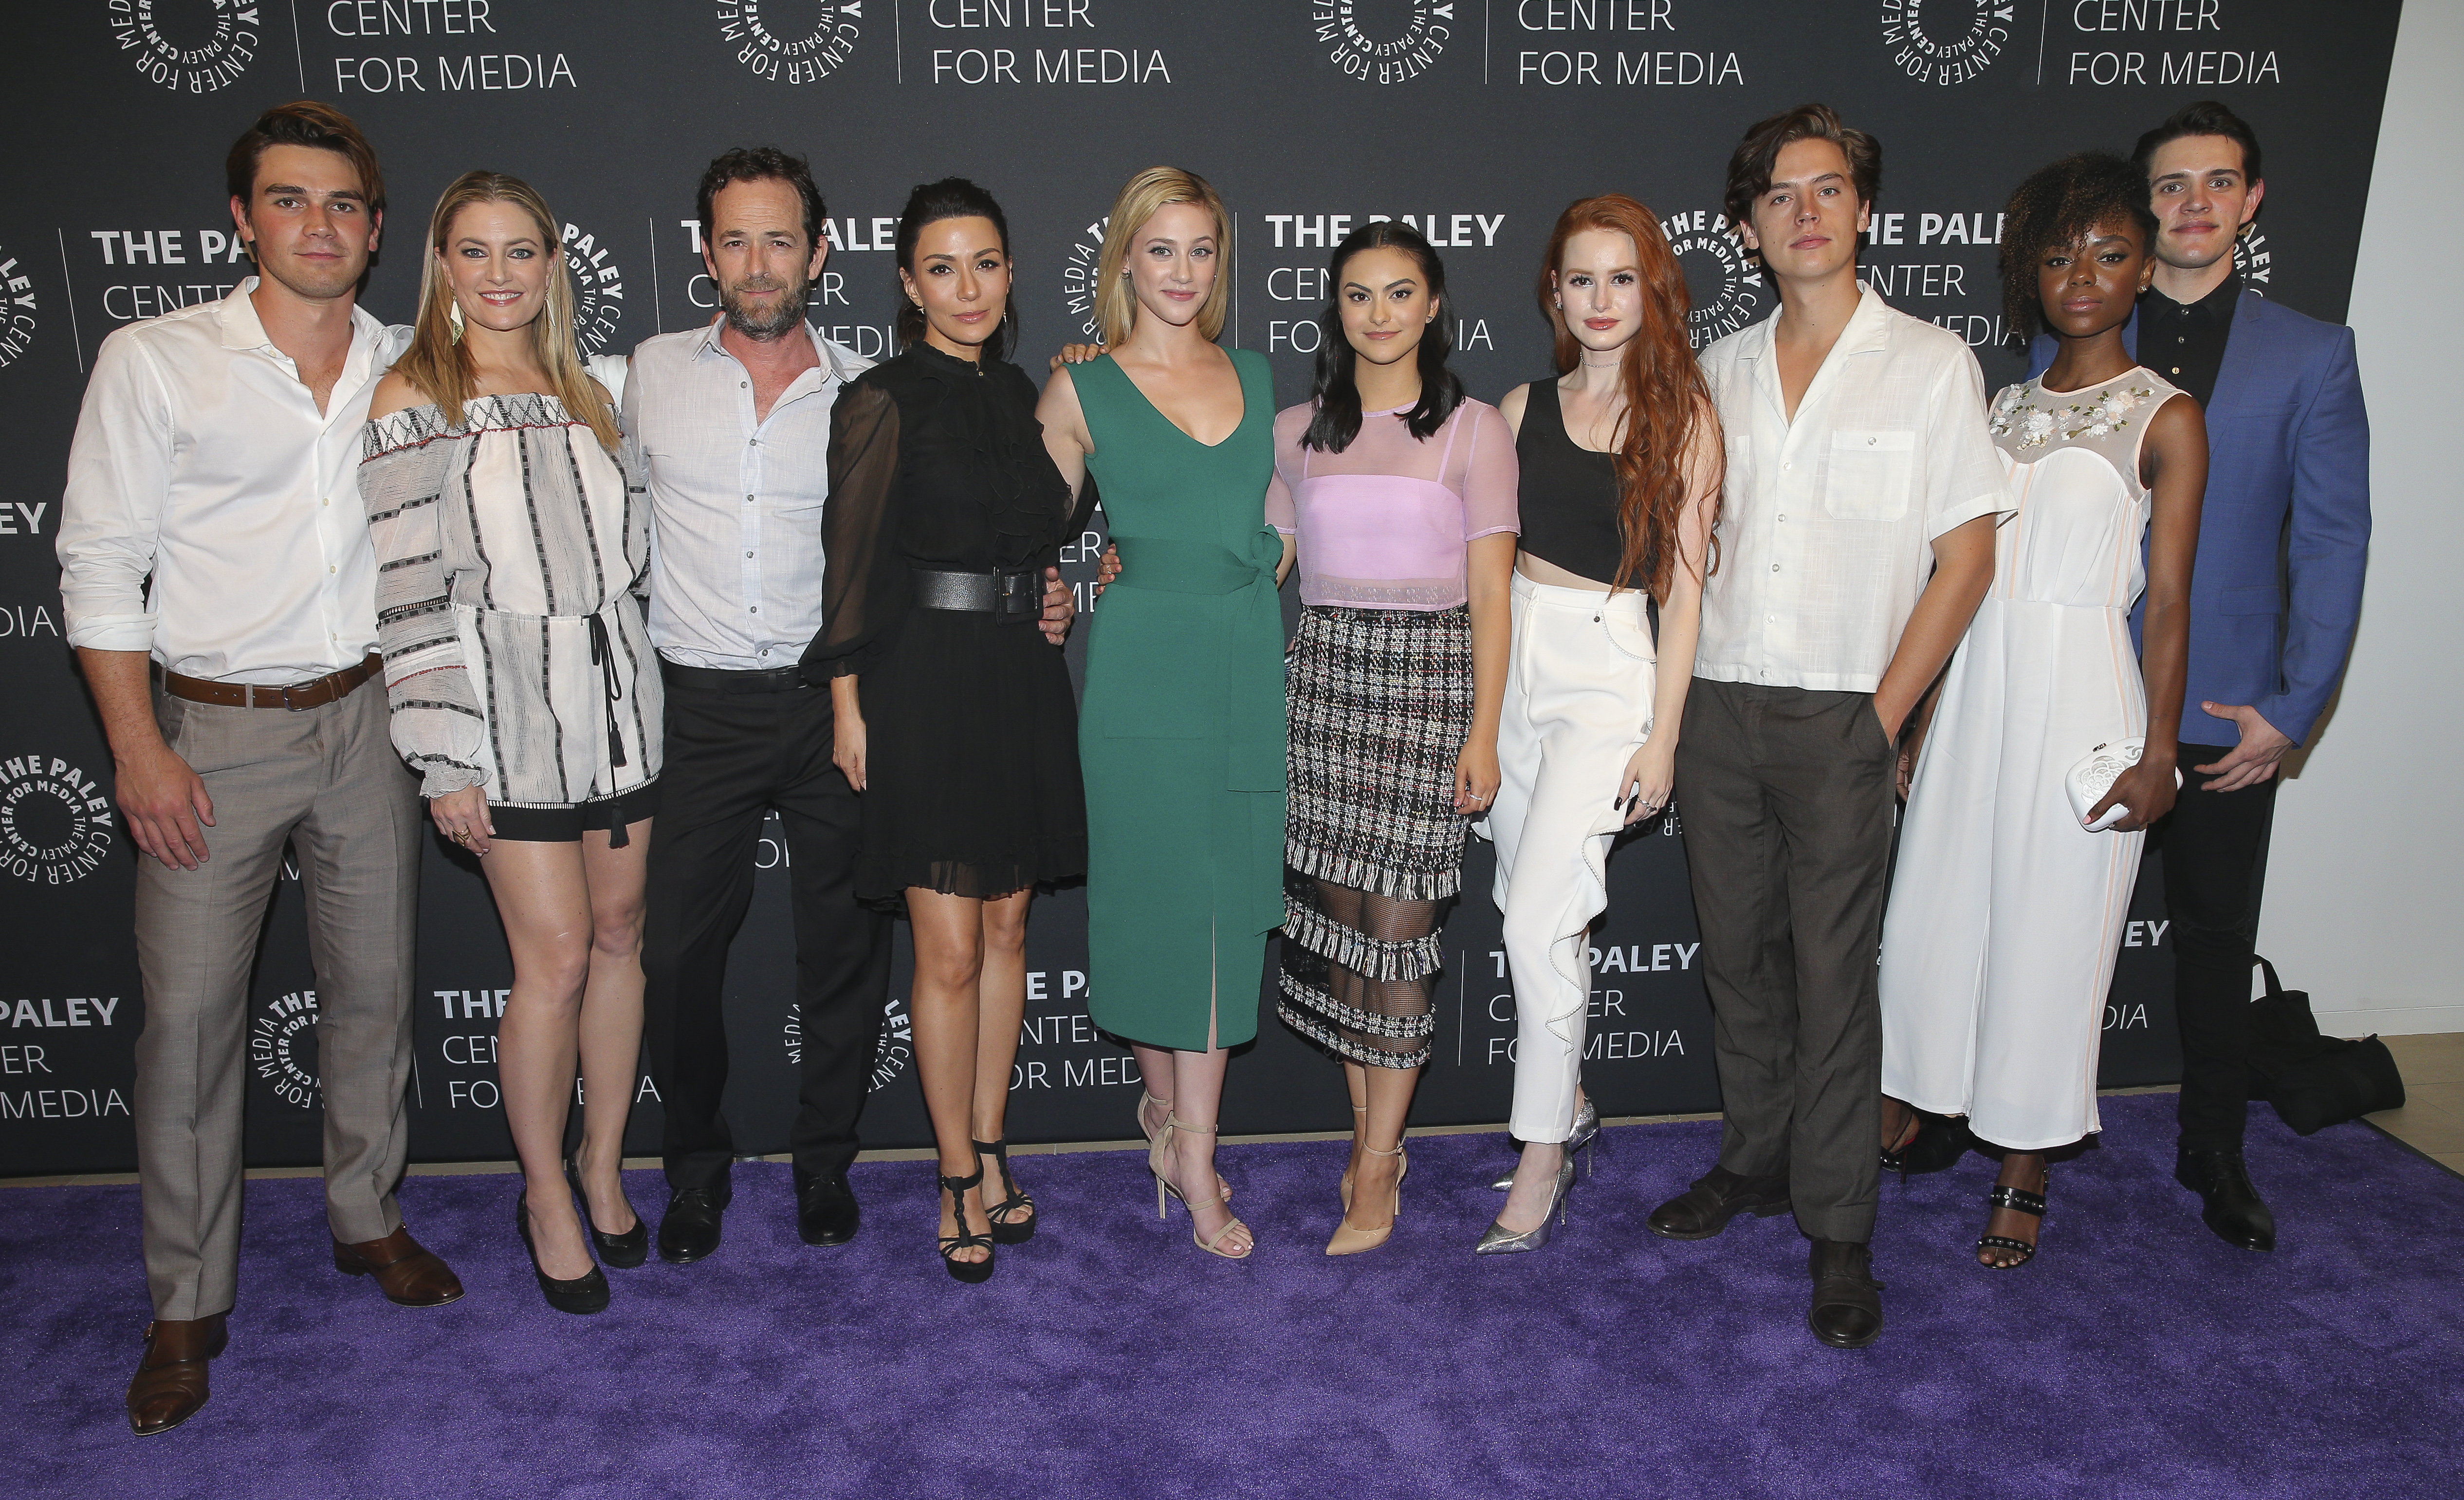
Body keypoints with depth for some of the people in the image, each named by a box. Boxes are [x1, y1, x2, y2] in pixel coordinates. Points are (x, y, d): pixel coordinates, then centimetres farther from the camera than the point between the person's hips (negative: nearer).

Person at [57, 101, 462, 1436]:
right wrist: (137, 751, -11)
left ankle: (366, 1218, 31)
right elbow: (101, 567, -5)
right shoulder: (154, 361, -5)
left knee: (373, 989, 12)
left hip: (365, 722, 3)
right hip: (213, 733, -3)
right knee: (189, 1014, 0)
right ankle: (189, 1306, 15)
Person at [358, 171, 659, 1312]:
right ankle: (546, 1196, 17)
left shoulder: (584, 396, 13)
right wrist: (443, 758, -13)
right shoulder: (414, 399, -4)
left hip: (617, 700, 5)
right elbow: (408, 590, -9)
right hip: (510, 713, -5)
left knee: (618, 934, 10)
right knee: (555, 958, -3)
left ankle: (603, 1163, 27)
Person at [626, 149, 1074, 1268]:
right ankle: (697, 1167, 26)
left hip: (836, 701, 0)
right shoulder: (654, 375, 4)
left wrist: (1025, 601, -5)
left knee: (844, 948, 7)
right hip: (702, 705, 0)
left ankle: (824, 1163, 28)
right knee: (676, 952, 3)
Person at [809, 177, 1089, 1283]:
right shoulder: (881, 401, -6)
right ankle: (959, 1180, 13)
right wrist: (848, 707, -10)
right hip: (925, 684, -6)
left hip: (1022, 683, 6)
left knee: (1006, 925, 11)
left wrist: (1040, 593, 7)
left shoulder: (1020, 394, 12)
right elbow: (851, 562, -7)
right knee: (950, 950, -2)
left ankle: (990, 1150, 25)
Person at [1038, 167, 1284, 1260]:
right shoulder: (1082, 391, 1)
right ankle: (1163, 1100, 26)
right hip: (1141, 670, -3)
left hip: (1246, 668, 3)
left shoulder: (1258, 380, 12)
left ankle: (1191, 1148, 13)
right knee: (1152, 894, 3)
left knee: (1224, 905, 3)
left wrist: (1262, 580, 11)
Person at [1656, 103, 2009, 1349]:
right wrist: (1681, 692, 5)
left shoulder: (1930, 363, -1)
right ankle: (1754, 1162, 29)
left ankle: (1838, 1232, 12)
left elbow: (1966, 556, -3)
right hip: (1717, 705, 4)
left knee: (1832, 974, 0)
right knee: (1737, 953, 12)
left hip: (1840, 720, -4)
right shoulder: (1718, 371, 10)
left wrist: (1882, 717, -7)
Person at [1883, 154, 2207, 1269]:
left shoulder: (2165, 416, -2)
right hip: (1975, 684, 5)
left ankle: (2024, 1177, 17)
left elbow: (2169, 601, -5)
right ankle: (1893, 1115, 25)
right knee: (1934, 908, 8)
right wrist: (1922, 717, 11)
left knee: (2050, 933, 3)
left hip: (2082, 690, -4)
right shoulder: (2009, 407, 12)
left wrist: (2158, 750, -11)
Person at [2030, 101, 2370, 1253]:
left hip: (2225, 712, 0)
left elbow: (2333, 542, 0)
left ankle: (2214, 1155, 28)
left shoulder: (2311, 356, 3)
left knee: (2217, 938, 11)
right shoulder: (2067, 348, 5)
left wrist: (2293, 710, -7)